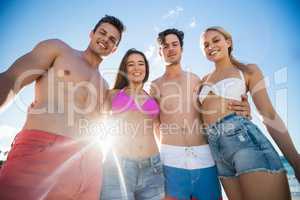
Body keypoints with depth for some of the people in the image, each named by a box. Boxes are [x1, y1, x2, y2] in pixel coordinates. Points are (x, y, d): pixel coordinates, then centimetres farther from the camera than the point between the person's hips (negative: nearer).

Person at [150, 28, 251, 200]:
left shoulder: (196, 79, 10)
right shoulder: (156, 86, 6)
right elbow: (155, 125, 8)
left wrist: (242, 110, -5)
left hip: (204, 155, 2)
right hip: (171, 158, -1)